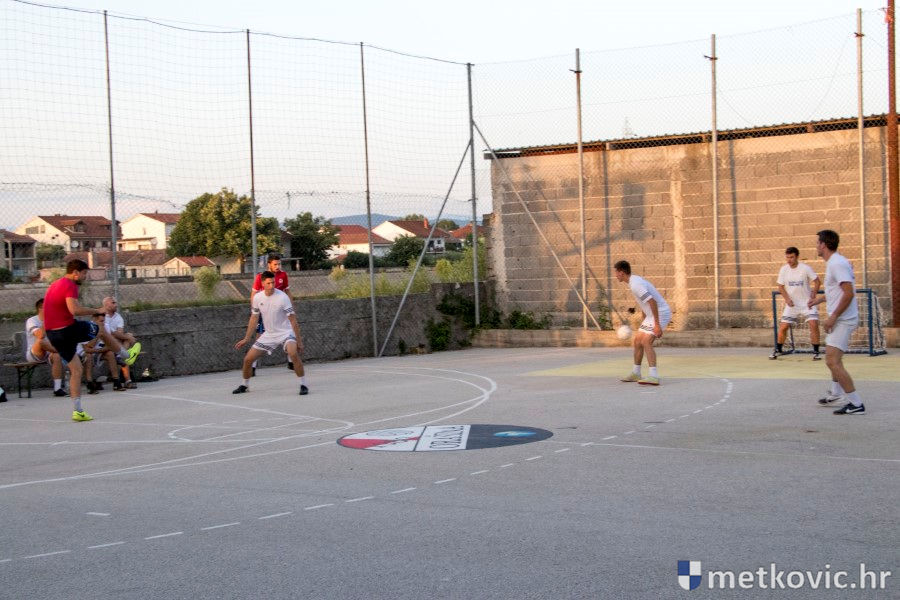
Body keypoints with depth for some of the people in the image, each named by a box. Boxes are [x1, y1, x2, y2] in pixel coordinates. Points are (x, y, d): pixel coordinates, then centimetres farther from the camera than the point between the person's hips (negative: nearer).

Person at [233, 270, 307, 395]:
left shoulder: (282, 297, -19)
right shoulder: (257, 298, -4)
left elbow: (293, 320, -15)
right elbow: (254, 318, 10)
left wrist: (299, 340, -16)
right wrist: (246, 339, 11)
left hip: (285, 332, -5)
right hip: (269, 334, 5)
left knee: (293, 353, -34)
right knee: (248, 359, 2)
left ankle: (303, 385, -23)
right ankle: (245, 386, 28)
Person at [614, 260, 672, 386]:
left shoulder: (635, 285, -21)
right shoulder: (635, 280, 12)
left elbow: (652, 302, -28)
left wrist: (657, 325, -28)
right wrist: (645, 322, 28)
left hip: (660, 313, -10)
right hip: (651, 315, 10)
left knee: (646, 342, -21)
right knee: (637, 341, 14)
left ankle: (654, 376, -27)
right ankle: (635, 373, 26)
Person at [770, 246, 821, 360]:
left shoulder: (805, 268, -13)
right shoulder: (784, 269, -3)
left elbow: (817, 282, -8)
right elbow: (781, 286, 6)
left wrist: (813, 297, -16)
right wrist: (787, 299, -9)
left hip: (807, 303, -3)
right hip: (792, 304, 3)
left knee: (814, 324, -18)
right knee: (783, 327, 0)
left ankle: (815, 352, -7)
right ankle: (778, 349, 22)